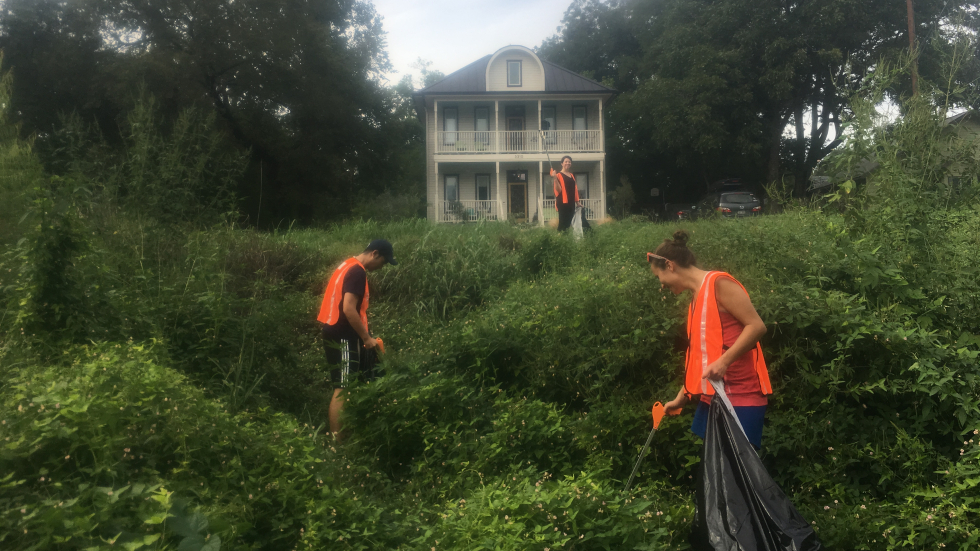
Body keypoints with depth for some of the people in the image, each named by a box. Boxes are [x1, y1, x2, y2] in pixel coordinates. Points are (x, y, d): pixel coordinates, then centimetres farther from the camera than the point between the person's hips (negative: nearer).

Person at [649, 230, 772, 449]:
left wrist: (724, 361, -24)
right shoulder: (696, 300, 15)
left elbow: (756, 326, -15)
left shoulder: (718, 283, -9)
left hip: (741, 398, -8)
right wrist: (680, 399, 22)